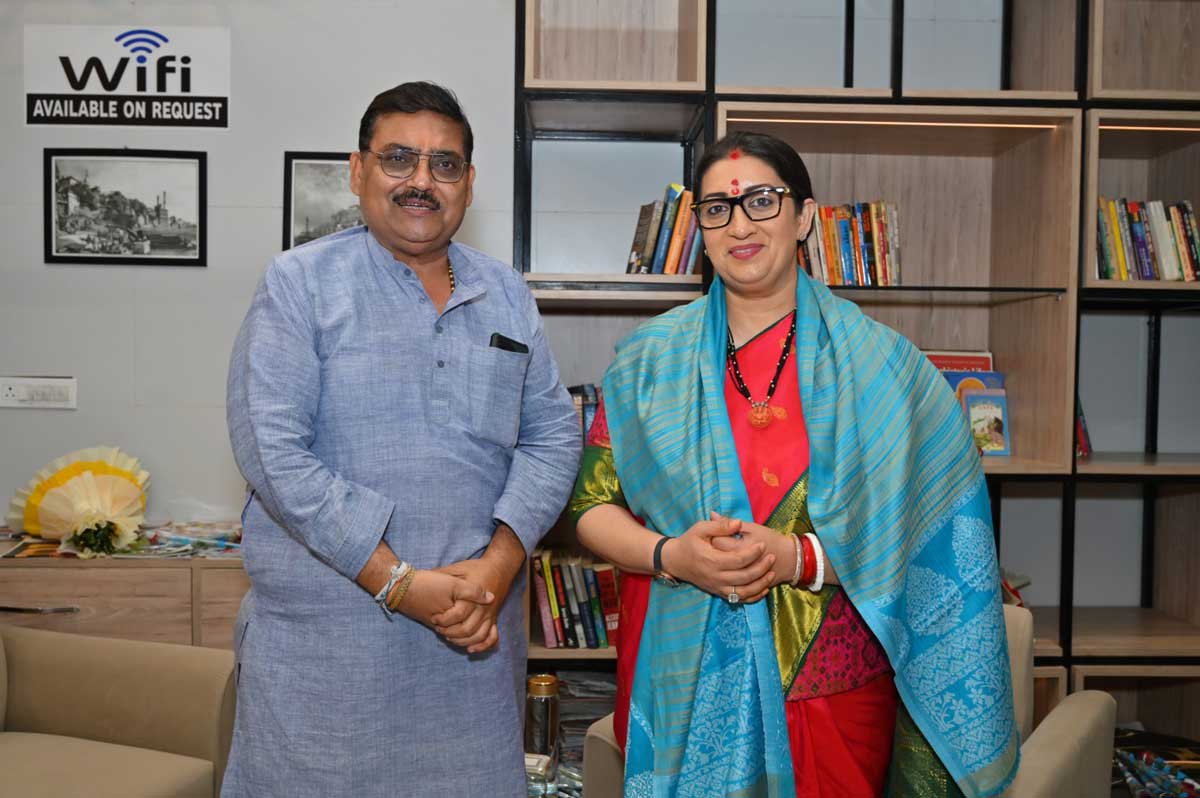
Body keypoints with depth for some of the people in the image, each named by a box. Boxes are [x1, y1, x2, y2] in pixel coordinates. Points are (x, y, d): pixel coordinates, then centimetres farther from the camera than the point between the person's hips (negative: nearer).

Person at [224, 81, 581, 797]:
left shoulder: (507, 296, 9)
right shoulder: (300, 283, -4)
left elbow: (553, 435, 6)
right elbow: (273, 450, -12)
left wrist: (499, 565, -10)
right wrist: (399, 583, -16)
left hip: (479, 629, 4)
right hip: (326, 637, -3)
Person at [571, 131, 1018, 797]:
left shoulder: (873, 362, -2)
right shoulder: (650, 358, 2)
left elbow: (917, 529, -6)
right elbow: (592, 506, 1)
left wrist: (799, 558, -20)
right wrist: (672, 556, -17)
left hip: (832, 690, 0)